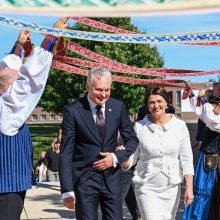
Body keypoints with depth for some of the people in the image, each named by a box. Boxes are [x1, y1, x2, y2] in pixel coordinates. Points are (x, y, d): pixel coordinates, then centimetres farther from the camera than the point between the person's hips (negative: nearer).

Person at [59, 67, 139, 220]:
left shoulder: (118, 107, 1)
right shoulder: (73, 110, -9)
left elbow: (132, 140, 11)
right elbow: (66, 153, -9)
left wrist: (116, 157, -9)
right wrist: (67, 190, -12)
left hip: (112, 177, 3)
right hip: (84, 179, -3)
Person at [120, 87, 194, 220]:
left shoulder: (179, 126, -1)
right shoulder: (139, 127, -4)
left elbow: (186, 159, 0)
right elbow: (132, 158, 0)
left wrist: (189, 188, -4)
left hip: (172, 188, 2)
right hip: (147, 188, -2)